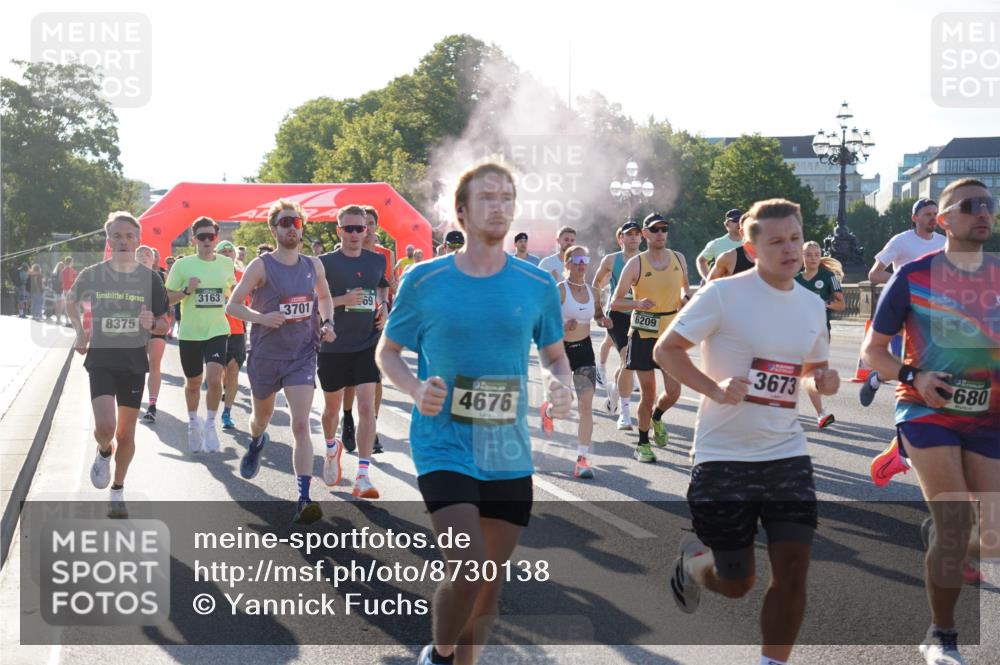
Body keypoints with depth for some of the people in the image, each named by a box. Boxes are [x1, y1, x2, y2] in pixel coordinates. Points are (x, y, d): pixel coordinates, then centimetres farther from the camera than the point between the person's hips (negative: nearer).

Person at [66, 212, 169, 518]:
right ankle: (103, 452, 17)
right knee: (105, 427, -19)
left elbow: (164, 325, 2)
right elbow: (71, 301, 17)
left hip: (134, 361, 1)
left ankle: (117, 491, 28)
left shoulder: (150, 278, -4)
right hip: (101, 358, -1)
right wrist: (80, 332, 7)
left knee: (126, 435, 7)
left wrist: (152, 324, -20)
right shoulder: (92, 274, -5)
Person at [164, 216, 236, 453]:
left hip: (217, 331, 0)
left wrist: (232, 298, 1)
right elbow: (167, 298, 0)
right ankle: (193, 422, 39)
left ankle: (210, 423, 3)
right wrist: (187, 290, -17)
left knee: (214, 379, -18)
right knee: (193, 383, 14)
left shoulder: (226, 264, 2)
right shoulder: (183, 264, -5)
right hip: (189, 333, 0)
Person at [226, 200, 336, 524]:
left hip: (302, 355, 1)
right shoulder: (261, 266, -9)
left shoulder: (314, 265, 3)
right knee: (263, 415, 22)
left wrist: (327, 323, 3)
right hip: (265, 354, -1)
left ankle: (304, 498, -18)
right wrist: (261, 317, -25)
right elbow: (232, 305, -8)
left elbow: (324, 297, 21)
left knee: (301, 425, -14)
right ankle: (256, 443, 60)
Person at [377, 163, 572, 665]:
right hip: (444, 448, -3)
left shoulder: (537, 285, 2)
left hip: (509, 454, 3)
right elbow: (387, 351, 7)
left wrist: (561, 386, -10)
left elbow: (555, 356, 13)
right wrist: (415, 389, -14)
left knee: (490, 581, 11)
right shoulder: (425, 281, -4)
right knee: (466, 570, -17)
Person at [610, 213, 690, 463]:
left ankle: (657, 417, 32)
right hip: (643, 334, -3)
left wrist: (685, 297, -1)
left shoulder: (678, 259, 4)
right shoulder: (635, 264, -7)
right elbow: (615, 303, -7)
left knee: (673, 392, -2)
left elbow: (685, 286, 23)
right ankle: (643, 444, 19)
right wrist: (637, 304, -26)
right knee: (648, 394, 1)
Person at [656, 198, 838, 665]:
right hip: (724, 456, -4)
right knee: (737, 584, 6)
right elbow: (665, 350, -9)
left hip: (786, 454, 5)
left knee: (793, 568, -5)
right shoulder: (723, 294, -12)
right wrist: (715, 389, -22)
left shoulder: (812, 305, 6)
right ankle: (691, 560, 40)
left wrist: (822, 381, -3)